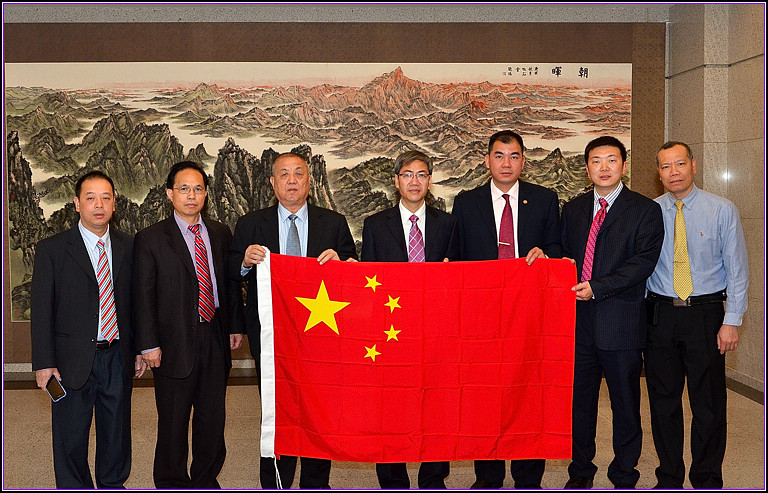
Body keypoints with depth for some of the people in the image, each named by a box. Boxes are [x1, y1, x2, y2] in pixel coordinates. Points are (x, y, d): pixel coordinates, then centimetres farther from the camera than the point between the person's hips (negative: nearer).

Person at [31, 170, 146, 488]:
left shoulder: (128, 247, 5)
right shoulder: (52, 250, -4)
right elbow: (41, 310, -5)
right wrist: (44, 363, -9)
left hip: (118, 357, 3)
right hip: (73, 360, -3)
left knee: (117, 429, 16)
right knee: (71, 437, 9)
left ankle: (113, 484, 37)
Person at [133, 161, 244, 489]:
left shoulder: (220, 234, 9)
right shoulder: (150, 239, -4)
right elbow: (143, 296, -6)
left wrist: (236, 326, 9)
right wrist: (149, 344, -10)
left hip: (215, 339, 4)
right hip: (174, 342, -4)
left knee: (213, 416, 13)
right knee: (173, 421, 7)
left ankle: (206, 479, 31)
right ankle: (172, 483, 26)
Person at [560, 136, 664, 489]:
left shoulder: (645, 210, -1)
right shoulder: (572, 209, 14)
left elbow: (643, 261, -11)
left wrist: (597, 287, -19)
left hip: (621, 320, -4)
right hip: (578, 319, 4)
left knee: (626, 403, 7)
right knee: (579, 400, 12)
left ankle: (624, 477, 22)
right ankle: (580, 472, 27)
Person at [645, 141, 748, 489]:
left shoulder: (722, 210, -2)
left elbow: (737, 270, -2)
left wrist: (731, 321, -7)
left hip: (705, 315, -2)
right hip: (659, 314, 2)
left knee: (708, 404, 5)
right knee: (663, 400, 10)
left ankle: (707, 481, 22)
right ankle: (669, 479, 25)